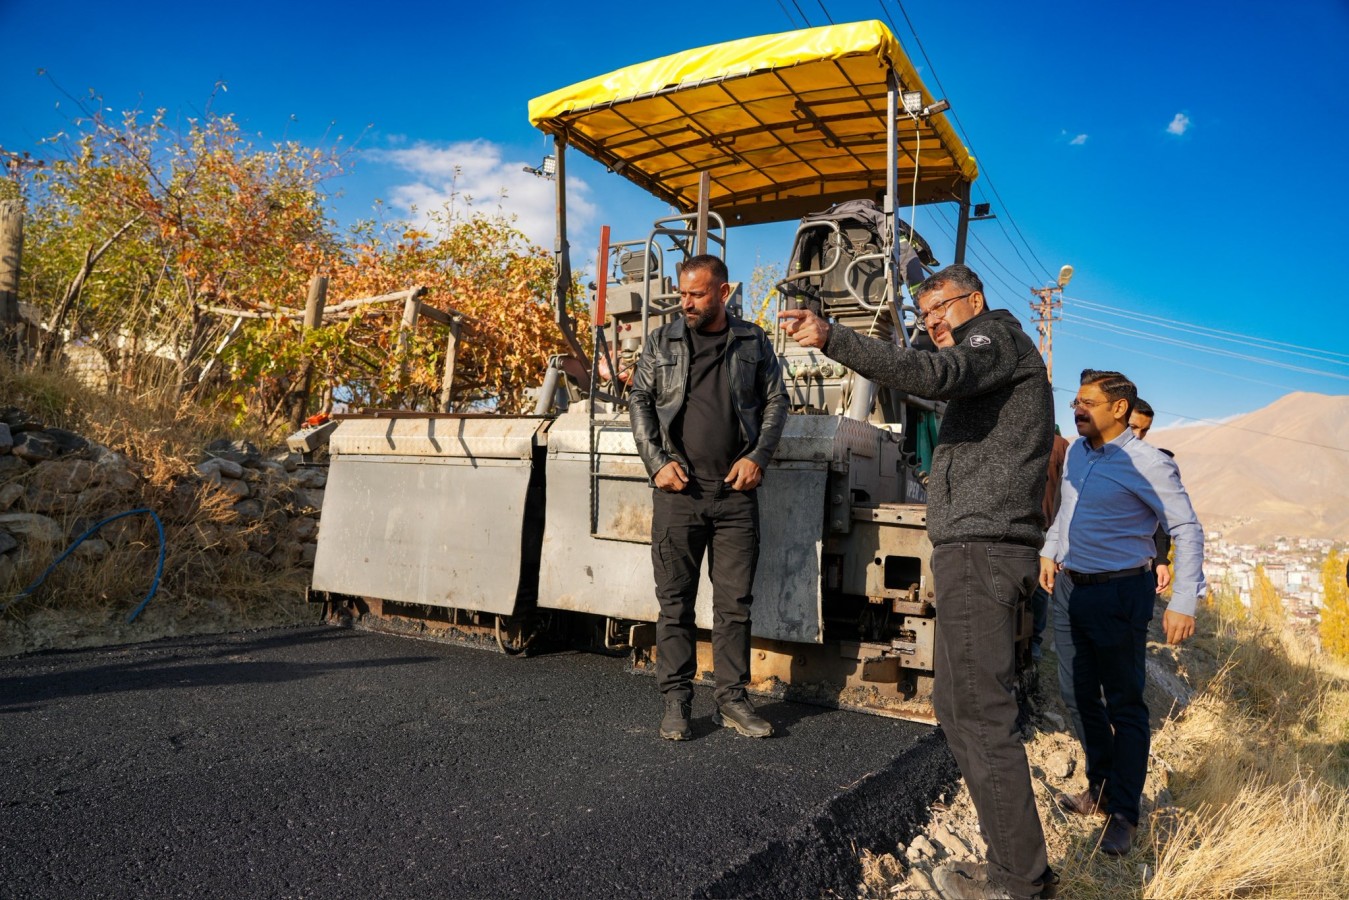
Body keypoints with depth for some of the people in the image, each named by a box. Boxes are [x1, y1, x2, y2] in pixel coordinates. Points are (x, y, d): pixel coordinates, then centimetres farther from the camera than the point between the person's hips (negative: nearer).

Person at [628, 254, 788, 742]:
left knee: (735, 601, 6)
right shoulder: (662, 341, 9)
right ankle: (675, 701, 15)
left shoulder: (754, 343, 9)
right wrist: (658, 462, -5)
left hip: (735, 492, 1)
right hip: (678, 490, 0)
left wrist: (758, 456, -3)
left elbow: (776, 401, 11)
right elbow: (639, 401, 7)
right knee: (674, 602, 4)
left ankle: (732, 700, 19)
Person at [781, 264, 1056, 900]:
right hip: (978, 548, 11)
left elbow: (932, 376, -23)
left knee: (980, 712, -9)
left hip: (981, 548, -11)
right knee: (956, 703, 12)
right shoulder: (996, 365, 30)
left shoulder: (999, 335, -1)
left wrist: (830, 339, -30)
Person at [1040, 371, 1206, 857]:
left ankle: (1124, 813, 15)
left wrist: (1184, 603, -20)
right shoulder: (1077, 452, 7)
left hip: (1118, 593, -7)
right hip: (1069, 586, 7)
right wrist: (1049, 551, 19)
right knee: (1078, 696, 14)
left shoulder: (1148, 464, -14)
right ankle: (1100, 789, 31)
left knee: (1123, 705, 3)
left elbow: (1187, 529, -14)